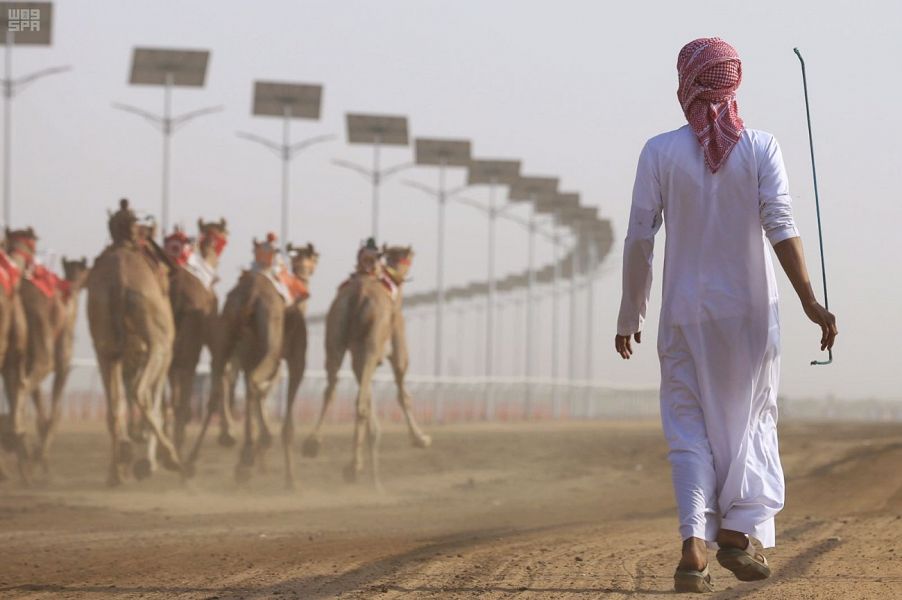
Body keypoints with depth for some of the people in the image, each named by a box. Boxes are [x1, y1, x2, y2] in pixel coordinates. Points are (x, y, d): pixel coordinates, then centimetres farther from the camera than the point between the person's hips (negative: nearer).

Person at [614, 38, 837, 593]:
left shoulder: (661, 152, -3)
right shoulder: (761, 148, -3)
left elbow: (639, 239, -3)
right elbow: (781, 226, -14)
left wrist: (630, 315, 6)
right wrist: (809, 300, -16)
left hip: (686, 312, 0)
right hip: (751, 308, 0)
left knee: (690, 427, 5)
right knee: (753, 417, 15)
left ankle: (695, 543, -11)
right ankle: (740, 529, 3)